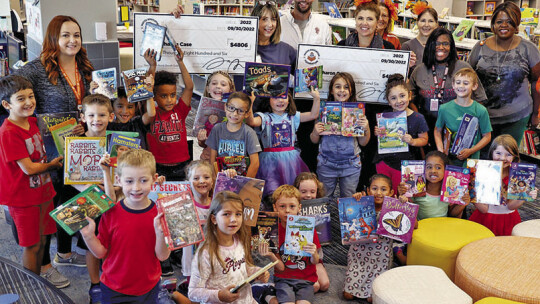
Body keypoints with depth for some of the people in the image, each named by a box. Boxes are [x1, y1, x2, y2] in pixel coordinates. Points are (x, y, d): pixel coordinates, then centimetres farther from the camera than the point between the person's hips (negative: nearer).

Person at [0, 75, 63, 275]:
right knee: (31, 246, 6)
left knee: (42, 241, 17)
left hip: (42, 190, 7)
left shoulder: (32, 122, 3)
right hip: (23, 197, -7)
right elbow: (29, 168, -22)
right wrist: (53, 164, -5)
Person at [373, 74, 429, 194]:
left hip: (404, 164, -2)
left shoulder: (417, 118, -8)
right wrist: (377, 133, -9)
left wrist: (412, 141, -20)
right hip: (384, 161, 2)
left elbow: (424, 139, -1)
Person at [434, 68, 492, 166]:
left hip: (471, 159, -1)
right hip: (448, 158, 1)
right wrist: (440, 150, -5)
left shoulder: (481, 110, -3)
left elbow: (487, 136, 1)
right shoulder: (444, 108, -1)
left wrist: (470, 151, -11)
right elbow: (438, 131, 9)